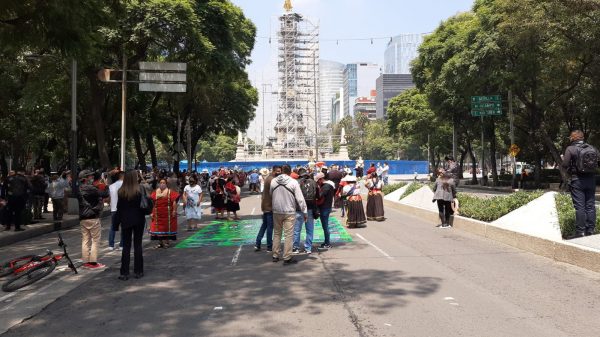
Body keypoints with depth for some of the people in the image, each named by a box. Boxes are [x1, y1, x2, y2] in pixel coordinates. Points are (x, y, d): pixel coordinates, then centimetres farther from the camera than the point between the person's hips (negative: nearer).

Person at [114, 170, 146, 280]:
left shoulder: (121, 191, -4)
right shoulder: (140, 189, -8)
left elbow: (119, 208, -1)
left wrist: (117, 222, 5)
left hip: (126, 221, 1)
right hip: (138, 220, -1)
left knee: (126, 246, 6)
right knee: (137, 245, 7)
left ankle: (124, 273, 5)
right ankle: (138, 271, 11)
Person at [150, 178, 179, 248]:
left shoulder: (170, 192, -5)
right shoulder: (155, 193, 6)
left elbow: (174, 202, -8)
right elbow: (152, 203, 7)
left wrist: (174, 211, -15)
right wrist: (151, 212, 3)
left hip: (167, 214, -3)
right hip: (158, 214, 3)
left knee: (167, 227, 4)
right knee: (158, 227, 5)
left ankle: (166, 242, 15)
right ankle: (160, 242, 15)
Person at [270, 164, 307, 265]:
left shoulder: (273, 181, -1)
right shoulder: (293, 182, -10)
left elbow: (271, 195, 10)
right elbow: (300, 198, -9)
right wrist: (304, 211, -4)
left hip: (276, 212, 4)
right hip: (289, 212, -4)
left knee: (277, 234, 16)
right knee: (289, 235, 1)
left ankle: (275, 256, 21)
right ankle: (287, 258, 3)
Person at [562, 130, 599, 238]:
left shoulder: (570, 149, -8)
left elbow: (565, 165, -12)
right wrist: (591, 169, 16)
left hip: (577, 180, -4)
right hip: (591, 179, 4)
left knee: (579, 206, -3)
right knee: (590, 206, 9)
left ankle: (580, 232, -3)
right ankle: (590, 231, 12)